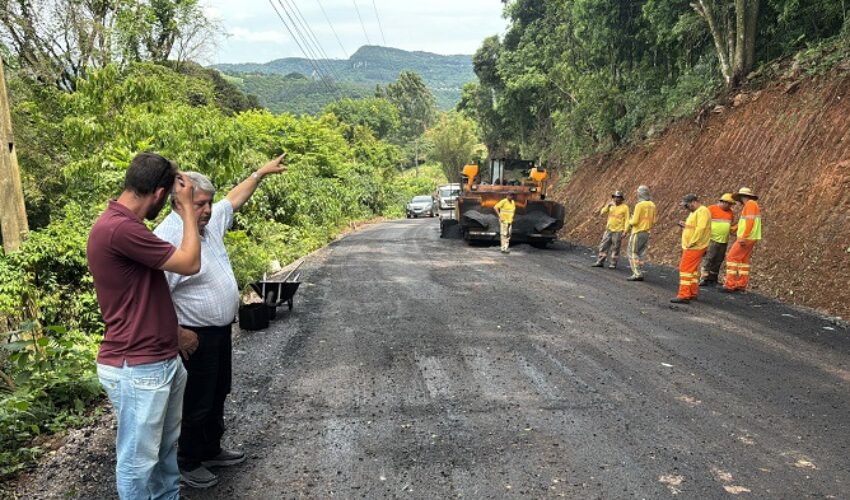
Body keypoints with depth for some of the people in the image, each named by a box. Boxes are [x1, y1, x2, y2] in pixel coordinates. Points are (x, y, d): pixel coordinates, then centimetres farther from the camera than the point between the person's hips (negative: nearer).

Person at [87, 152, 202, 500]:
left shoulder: (124, 225, 11)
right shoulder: (119, 228, -24)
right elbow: (189, 264, -17)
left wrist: (174, 331, 21)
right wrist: (186, 209, -8)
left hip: (163, 361, 10)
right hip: (137, 369, -10)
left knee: (167, 447, 22)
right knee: (139, 458, 8)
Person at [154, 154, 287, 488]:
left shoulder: (211, 221, 1)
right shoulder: (168, 238, -25)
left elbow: (234, 199, 20)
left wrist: (261, 173, 24)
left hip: (221, 330, 9)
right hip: (196, 336, -9)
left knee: (218, 395, 21)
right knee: (197, 403, 7)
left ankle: (211, 451, 39)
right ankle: (188, 463, 27)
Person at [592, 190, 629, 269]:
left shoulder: (625, 207, -4)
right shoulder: (611, 206, 9)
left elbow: (627, 220, -6)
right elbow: (602, 213, -1)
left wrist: (625, 231, -13)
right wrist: (607, 205, -14)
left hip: (618, 231, -5)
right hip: (609, 230, 5)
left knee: (615, 248, 0)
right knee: (603, 246, 3)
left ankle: (613, 264, 8)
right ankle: (600, 262, 9)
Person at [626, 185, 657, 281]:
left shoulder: (639, 205, -16)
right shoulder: (652, 205, 8)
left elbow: (635, 221, -18)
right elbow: (653, 221, 12)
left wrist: (630, 221, 3)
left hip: (637, 233, -8)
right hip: (647, 233, 8)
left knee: (633, 253, -2)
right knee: (641, 254, 12)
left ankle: (637, 274, -7)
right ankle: (640, 273, 12)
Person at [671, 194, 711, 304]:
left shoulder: (702, 211, -13)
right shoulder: (695, 212, 19)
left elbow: (700, 229, -22)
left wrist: (692, 243, -22)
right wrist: (685, 226, 5)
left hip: (694, 247, -10)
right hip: (690, 247, 10)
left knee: (685, 269, -11)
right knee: (692, 270, 15)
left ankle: (684, 296, -12)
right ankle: (693, 293, 22)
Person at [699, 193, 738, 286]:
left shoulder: (730, 213, 15)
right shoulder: (711, 209, -4)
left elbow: (731, 226, 24)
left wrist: (737, 226, 4)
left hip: (724, 241, 6)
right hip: (712, 240, -6)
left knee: (718, 261, 8)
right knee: (708, 259, -11)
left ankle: (712, 278, 15)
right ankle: (703, 279, -12)